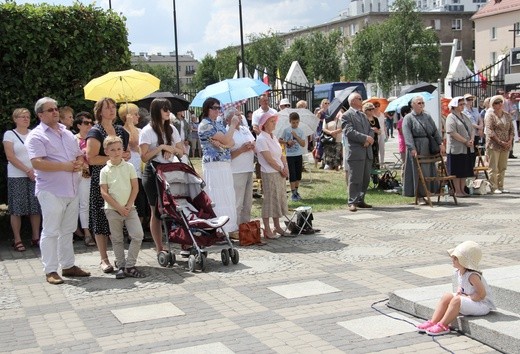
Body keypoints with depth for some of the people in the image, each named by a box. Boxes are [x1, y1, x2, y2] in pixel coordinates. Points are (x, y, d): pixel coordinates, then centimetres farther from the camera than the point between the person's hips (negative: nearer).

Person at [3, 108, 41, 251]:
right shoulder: (9, 134, 1)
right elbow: (10, 156, -7)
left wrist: (37, 171, -8)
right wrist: (27, 170, -13)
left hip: (36, 176, 3)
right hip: (17, 177, -3)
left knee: (36, 207, 3)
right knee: (17, 209, -2)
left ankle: (36, 237, 11)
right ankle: (17, 240, 4)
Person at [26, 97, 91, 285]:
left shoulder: (67, 133, 16)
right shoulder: (36, 136, -7)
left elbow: (80, 155, 21)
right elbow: (38, 163, -19)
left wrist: (79, 163, -3)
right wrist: (65, 166, -19)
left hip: (72, 190, 7)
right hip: (51, 191, -7)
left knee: (68, 230, 14)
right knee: (51, 232, -2)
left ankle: (68, 265, 23)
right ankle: (50, 270, 4)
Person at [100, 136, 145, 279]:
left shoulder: (129, 167, 2)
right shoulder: (105, 171, -2)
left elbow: (135, 188, 1)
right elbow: (104, 193, -6)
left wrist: (128, 206, -9)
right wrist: (119, 208, -12)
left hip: (129, 208, 1)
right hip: (112, 210, -1)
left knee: (138, 235, -9)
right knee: (117, 239, 6)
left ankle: (130, 266, 1)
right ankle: (121, 266, 16)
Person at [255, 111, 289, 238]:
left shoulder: (273, 137, 13)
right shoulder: (261, 139, -14)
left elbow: (281, 155, 13)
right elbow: (269, 159, -18)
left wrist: (285, 167, -2)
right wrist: (281, 169, -11)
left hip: (280, 173, 8)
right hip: (269, 174, -8)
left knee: (279, 198, 12)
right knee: (269, 199, -4)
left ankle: (277, 226, 23)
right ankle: (267, 230, 3)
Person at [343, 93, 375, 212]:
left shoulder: (363, 115, 22)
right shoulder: (347, 115, -3)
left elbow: (370, 130, 16)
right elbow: (350, 131, -15)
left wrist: (369, 139, -5)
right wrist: (365, 138, -17)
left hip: (367, 152, 8)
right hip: (356, 152, -8)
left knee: (366, 179, 10)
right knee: (355, 179, -6)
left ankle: (360, 200, 19)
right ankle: (352, 202, -1)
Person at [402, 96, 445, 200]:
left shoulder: (427, 116, 14)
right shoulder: (408, 118, -3)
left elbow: (435, 131, 12)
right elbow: (407, 135, -14)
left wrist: (440, 143, -1)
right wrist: (412, 148, -25)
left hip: (428, 149, 5)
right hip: (416, 149, -5)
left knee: (428, 171, 6)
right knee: (418, 173, -4)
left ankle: (425, 193, 13)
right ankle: (420, 196, 0)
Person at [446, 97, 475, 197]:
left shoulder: (465, 117, 16)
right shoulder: (451, 117, -8)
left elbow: (472, 129, 15)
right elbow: (453, 133, -17)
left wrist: (471, 140, -5)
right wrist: (466, 141, -17)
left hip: (468, 148, 7)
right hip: (456, 148, -7)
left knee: (465, 170, 10)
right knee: (457, 171, -1)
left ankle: (462, 190, 18)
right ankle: (457, 191, 6)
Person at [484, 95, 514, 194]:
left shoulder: (507, 115, 13)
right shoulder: (490, 115, -7)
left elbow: (512, 129, 13)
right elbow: (489, 131, -14)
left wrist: (510, 141, -3)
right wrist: (500, 142, -17)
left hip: (506, 145, 6)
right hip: (494, 145, -6)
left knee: (502, 167, 10)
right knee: (493, 168, -2)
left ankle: (500, 187, 18)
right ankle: (494, 188, 3)